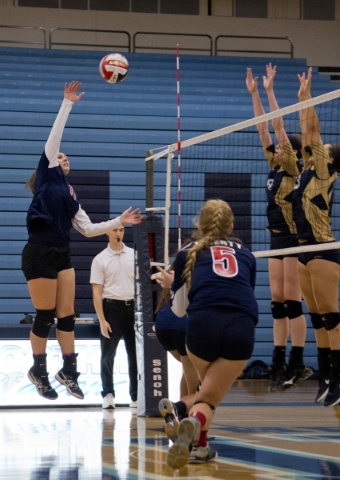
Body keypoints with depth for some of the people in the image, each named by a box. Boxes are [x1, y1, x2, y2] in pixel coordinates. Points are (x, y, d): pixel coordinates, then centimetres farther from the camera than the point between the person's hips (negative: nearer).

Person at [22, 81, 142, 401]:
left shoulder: (69, 195, 20)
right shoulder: (46, 176, 4)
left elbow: (88, 229, 17)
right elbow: (54, 137, -2)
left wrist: (119, 221, 11)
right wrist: (67, 103, -3)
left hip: (62, 255, 7)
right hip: (40, 254, -7)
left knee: (66, 315, 6)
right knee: (45, 316, -1)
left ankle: (68, 371, 15)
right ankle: (38, 371, 14)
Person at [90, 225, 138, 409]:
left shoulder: (134, 255, 7)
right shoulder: (100, 260, -1)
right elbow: (97, 292, -4)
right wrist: (102, 320, -11)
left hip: (133, 307, 3)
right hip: (112, 307, -2)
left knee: (135, 354, 5)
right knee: (108, 354, 0)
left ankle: (136, 396, 11)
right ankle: (108, 394, 6)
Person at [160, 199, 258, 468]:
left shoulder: (188, 254, 22)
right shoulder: (246, 256, 27)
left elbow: (178, 309, 30)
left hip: (203, 323, 0)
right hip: (243, 328, 0)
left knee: (207, 388, 27)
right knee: (209, 398, 7)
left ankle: (199, 446, 16)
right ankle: (195, 420, -25)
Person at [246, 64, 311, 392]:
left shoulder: (294, 168, -8)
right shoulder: (276, 167, 11)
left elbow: (278, 126, -12)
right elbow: (263, 128, 12)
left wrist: (270, 90, -11)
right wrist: (254, 93, 10)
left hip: (295, 239, -8)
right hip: (277, 240, 8)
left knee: (292, 302, -8)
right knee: (277, 303, 6)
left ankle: (297, 365, -5)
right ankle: (279, 364, 7)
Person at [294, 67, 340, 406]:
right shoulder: (310, 170, 13)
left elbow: (313, 131, -11)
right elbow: (308, 135, 15)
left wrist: (306, 97, -7)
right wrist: (302, 99, 17)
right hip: (306, 251, 9)